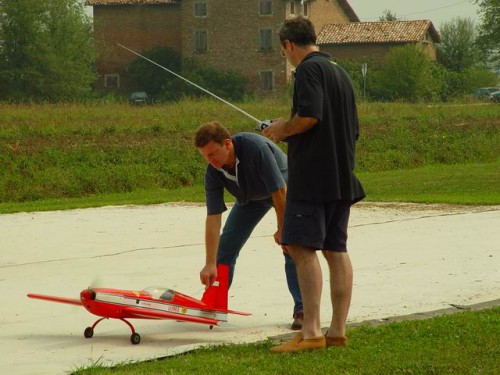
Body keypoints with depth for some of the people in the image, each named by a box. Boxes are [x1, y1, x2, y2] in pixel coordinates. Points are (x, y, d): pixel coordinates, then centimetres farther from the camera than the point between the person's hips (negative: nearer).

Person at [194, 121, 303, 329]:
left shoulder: (256, 148, -42)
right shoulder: (213, 173, -25)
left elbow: (280, 191, -34)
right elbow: (213, 217, -25)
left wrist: (282, 230, -24)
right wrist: (210, 264, -31)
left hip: (283, 188, -5)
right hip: (251, 197, 5)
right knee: (225, 247, -2)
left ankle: (302, 310, -14)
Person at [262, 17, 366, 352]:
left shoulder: (309, 69, -8)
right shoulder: (340, 73, 20)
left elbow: (309, 116, -24)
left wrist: (284, 129, -5)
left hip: (312, 176, -9)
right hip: (343, 177, 9)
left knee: (302, 247, -12)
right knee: (336, 250, 10)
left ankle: (311, 332, -19)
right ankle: (338, 331, 11)